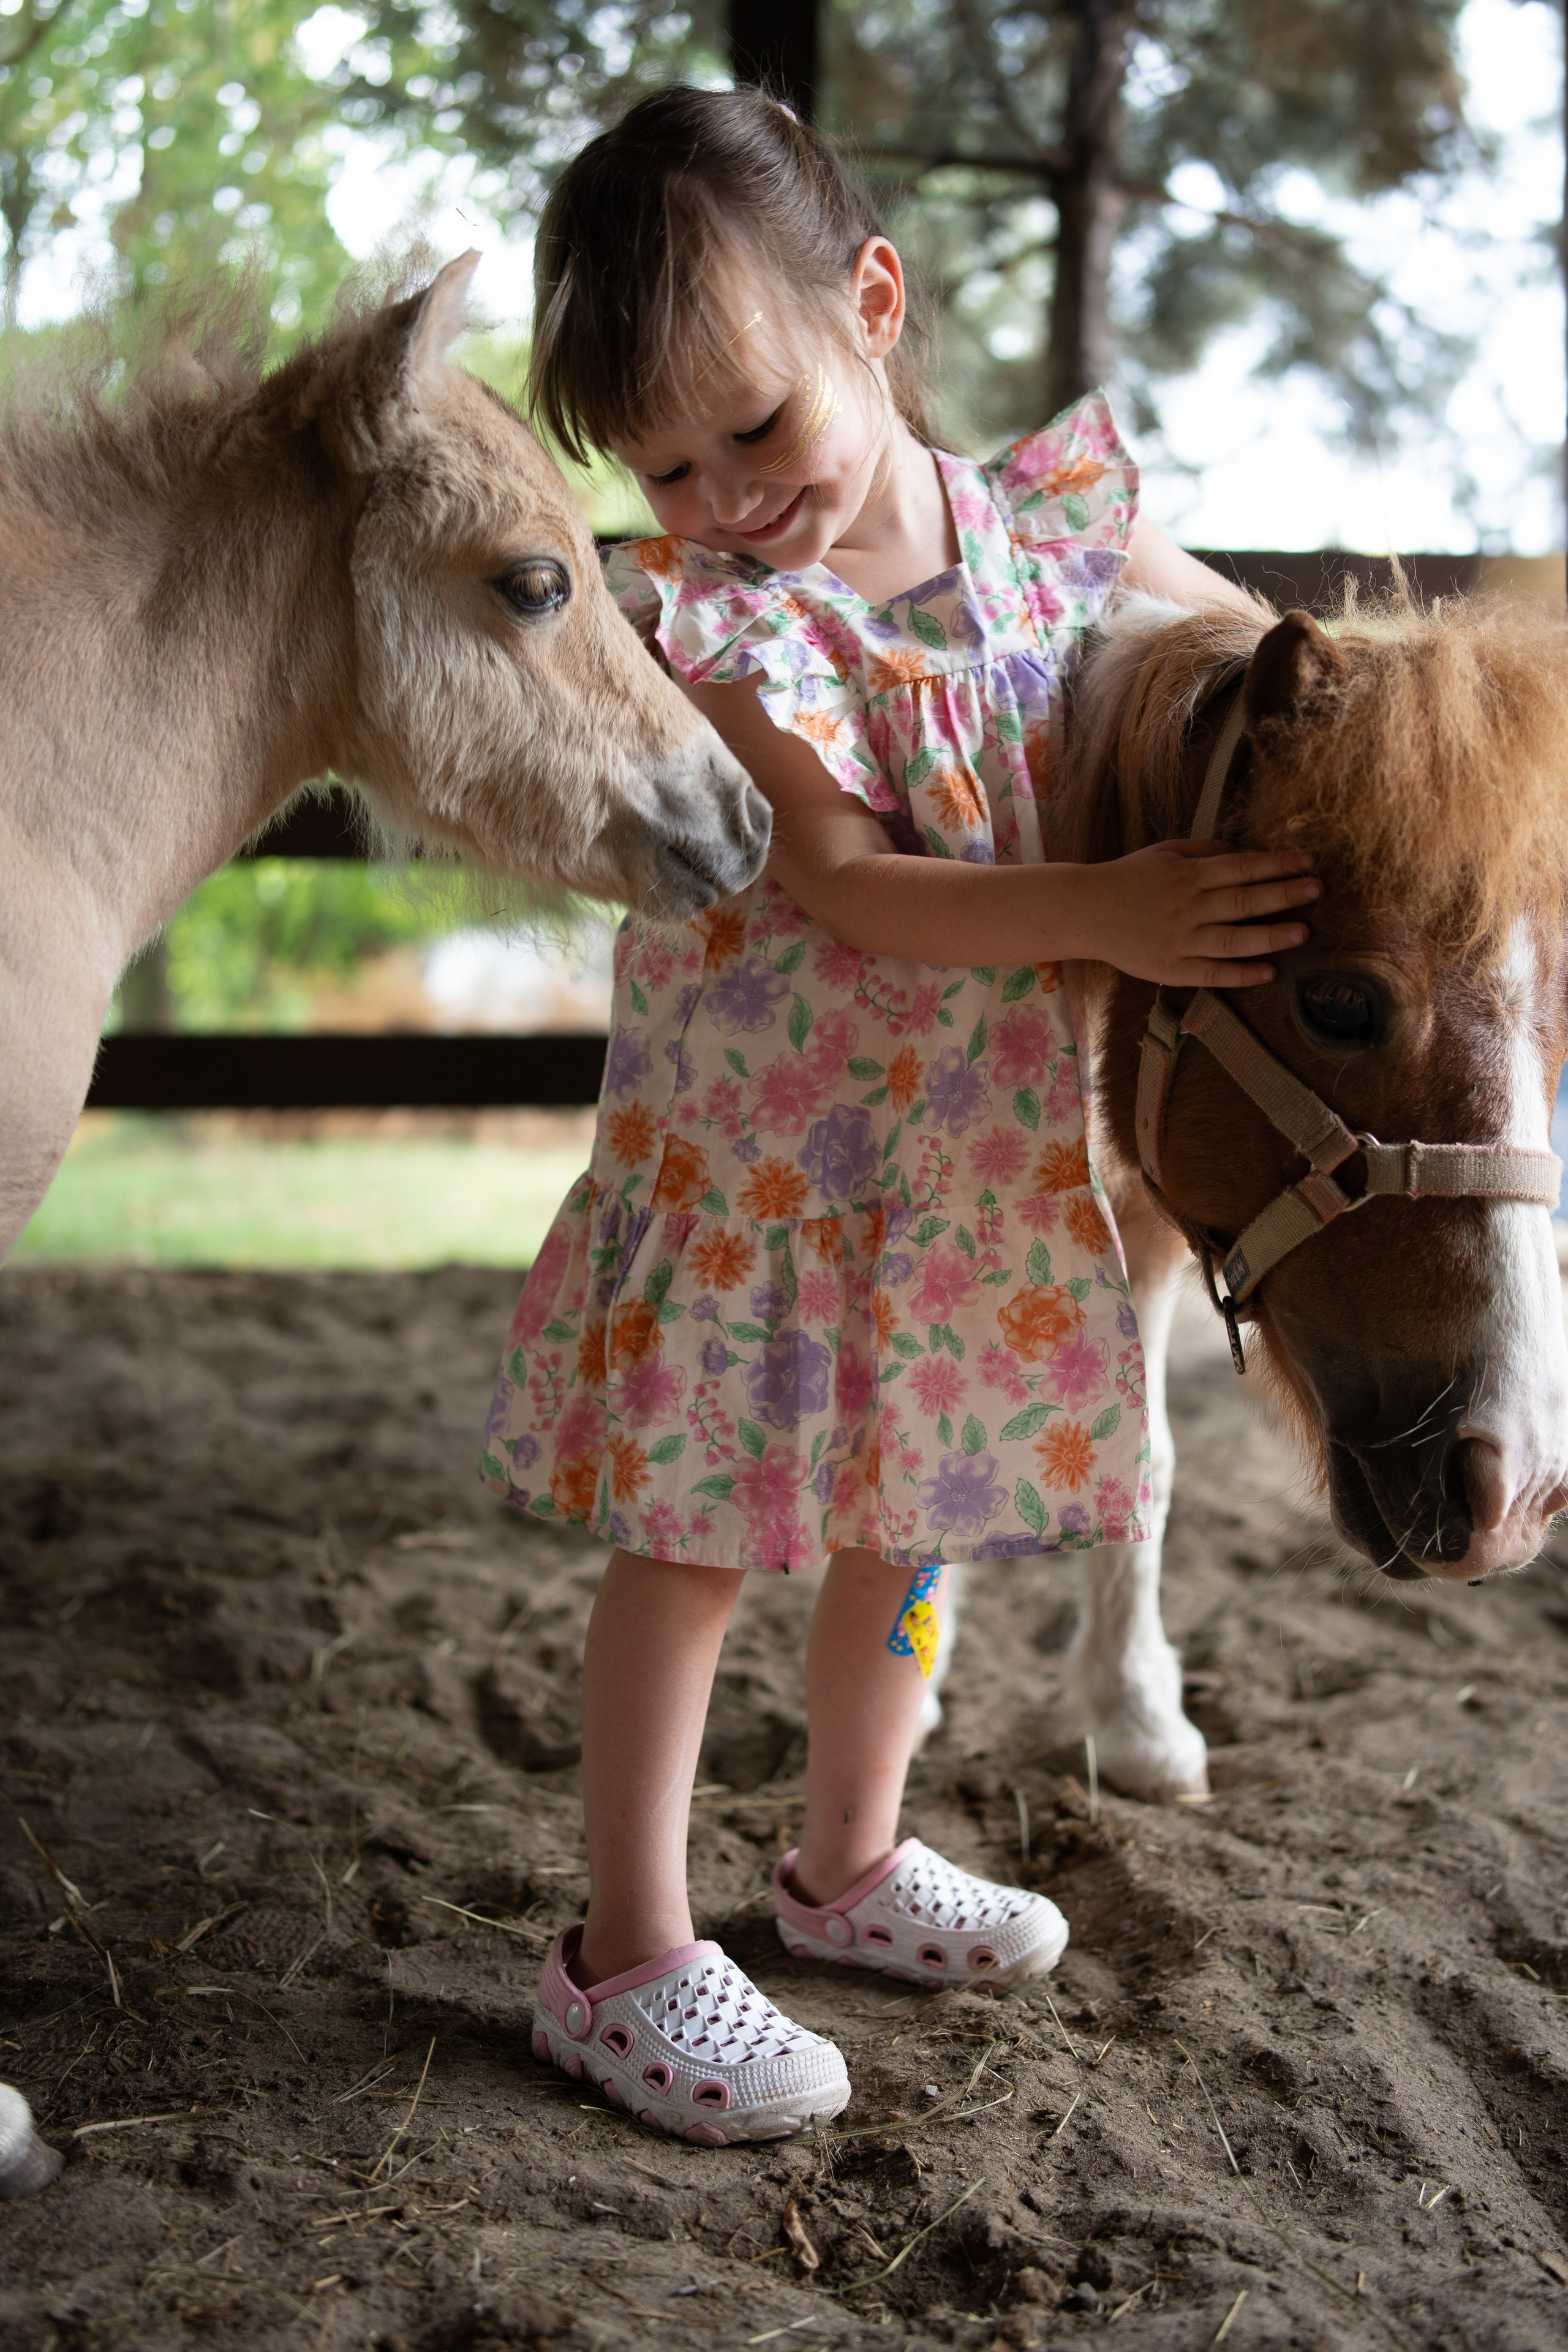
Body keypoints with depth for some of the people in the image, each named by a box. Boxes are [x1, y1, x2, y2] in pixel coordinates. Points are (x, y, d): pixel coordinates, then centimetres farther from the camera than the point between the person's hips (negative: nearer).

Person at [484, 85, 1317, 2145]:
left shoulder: (1054, 520, -4)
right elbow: (851, 885, -25)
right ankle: (630, 1957, 18)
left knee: (907, 1526, 19)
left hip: (986, 1168, 5)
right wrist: (1110, 916, -35)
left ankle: (851, 1861, 40)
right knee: (696, 1549, 5)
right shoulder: (703, 620, -16)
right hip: (755, 1168, -4)